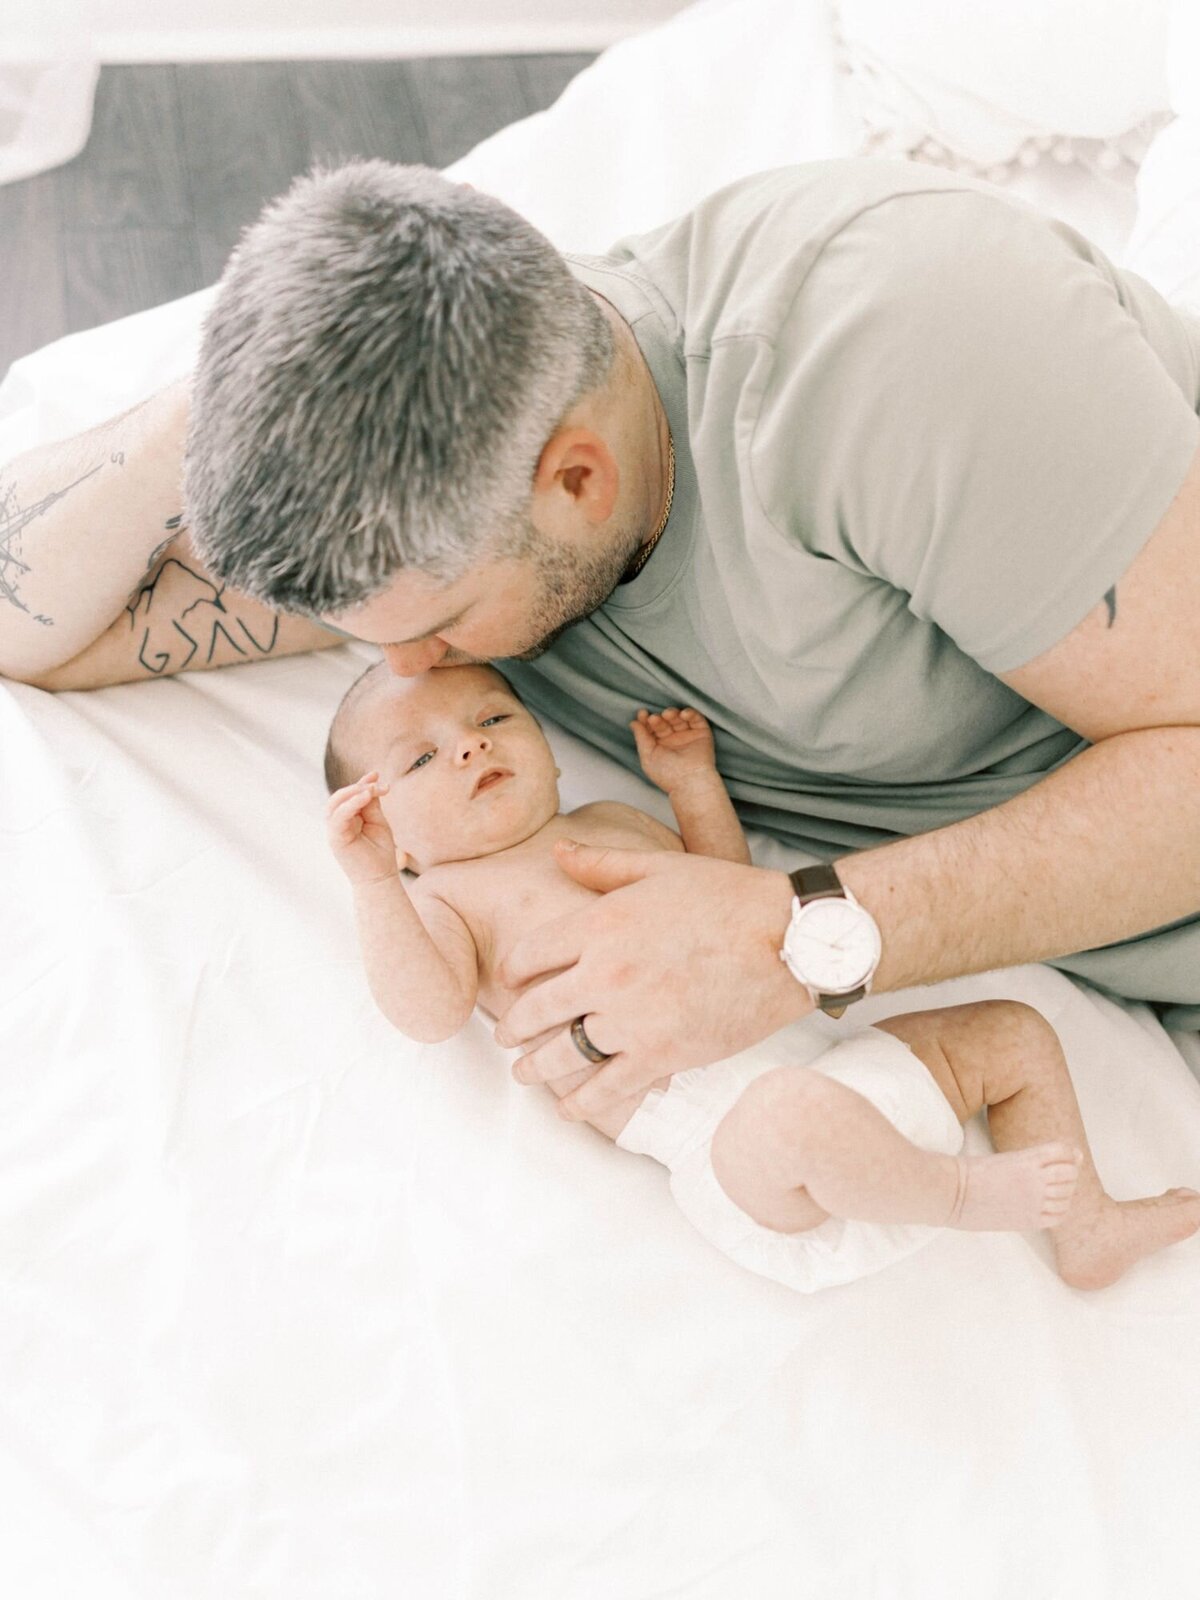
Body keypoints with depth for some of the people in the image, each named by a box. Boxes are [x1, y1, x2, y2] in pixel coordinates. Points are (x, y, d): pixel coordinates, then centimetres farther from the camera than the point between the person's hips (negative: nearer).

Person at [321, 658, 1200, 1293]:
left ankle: (1087, 1227, 16)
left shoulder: (613, 820, 27)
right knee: (792, 1116, -42)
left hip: (820, 1049, 8)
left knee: (1016, 1034, 11)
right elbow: (428, 1008, -13)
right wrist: (372, 881, -22)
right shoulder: (444, 898, 7)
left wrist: (693, 781, 27)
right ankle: (962, 1191, -18)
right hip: (708, 1117, -8)